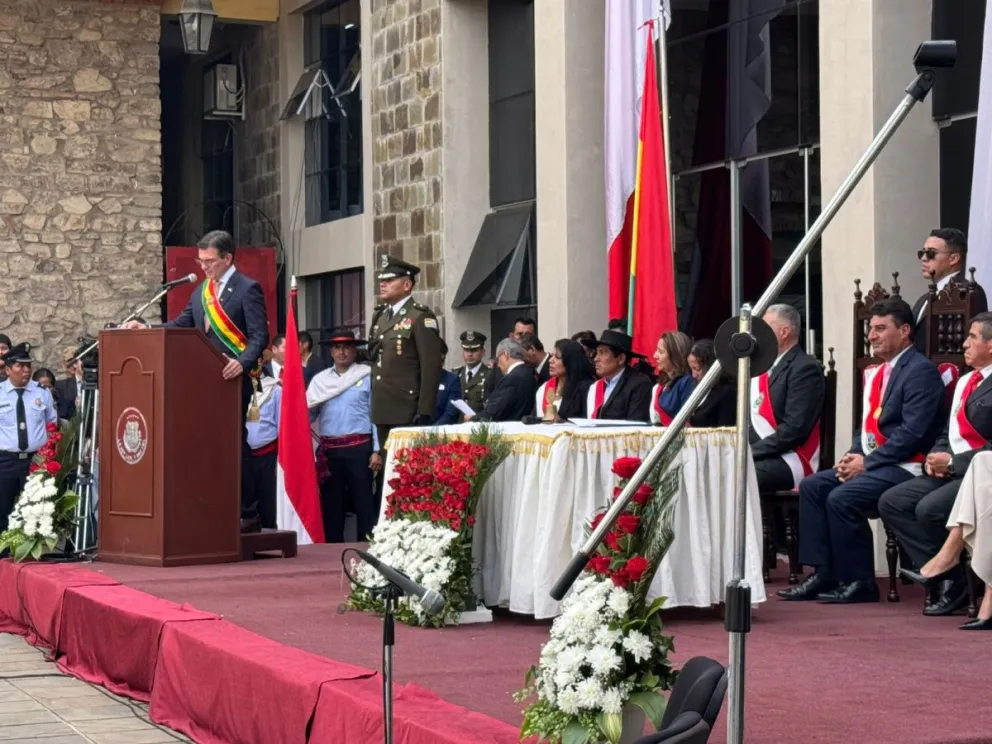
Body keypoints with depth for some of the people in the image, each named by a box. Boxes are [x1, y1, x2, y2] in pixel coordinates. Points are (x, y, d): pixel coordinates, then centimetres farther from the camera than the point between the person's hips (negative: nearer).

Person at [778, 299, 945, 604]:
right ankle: (823, 573, -5)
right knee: (811, 485, -3)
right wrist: (854, 455, 2)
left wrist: (867, 463, -18)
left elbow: (912, 433, -20)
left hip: (903, 467, -10)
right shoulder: (876, 373, 19)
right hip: (870, 461, 10)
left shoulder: (920, 371, -11)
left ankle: (859, 582, -13)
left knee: (841, 497, -26)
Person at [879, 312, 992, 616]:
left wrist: (953, 462, -17)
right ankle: (945, 579, -9)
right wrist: (935, 457, 2)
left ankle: (954, 582, -7)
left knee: (929, 509, -29)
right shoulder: (965, 382, 19)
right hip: (951, 471, 10)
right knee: (891, 501, -5)